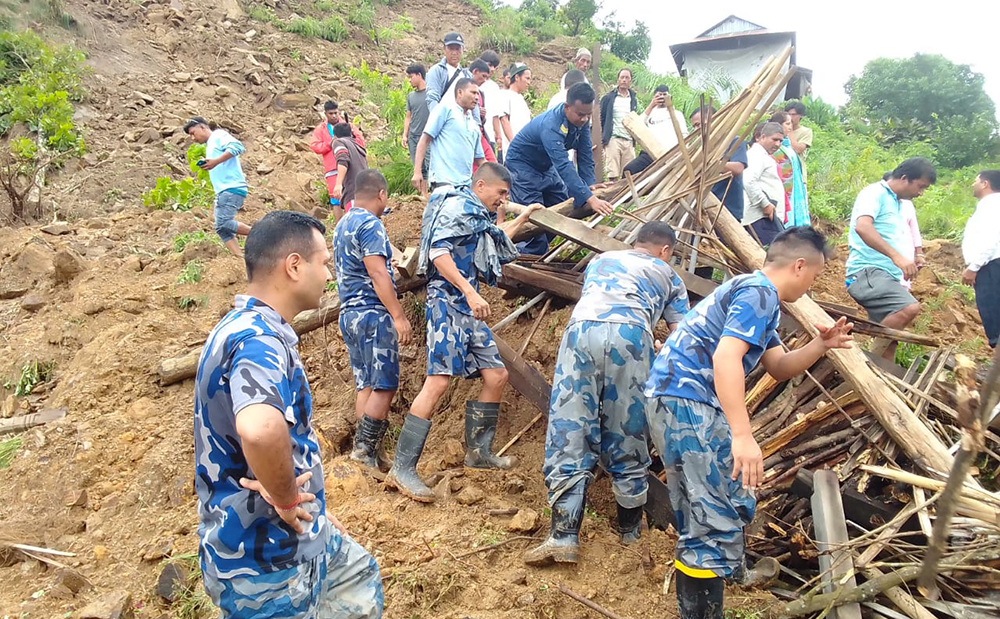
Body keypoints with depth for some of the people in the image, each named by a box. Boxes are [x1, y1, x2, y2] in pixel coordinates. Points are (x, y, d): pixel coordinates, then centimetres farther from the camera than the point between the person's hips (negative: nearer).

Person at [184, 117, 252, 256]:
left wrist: (216, 161, -21)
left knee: (223, 223, -21)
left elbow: (237, 146, -17)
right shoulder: (210, 145, 30)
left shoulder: (218, 135, 2)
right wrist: (207, 167, 14)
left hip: (232, 188, -10)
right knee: (221, 229, 0)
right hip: (222, 191, 10)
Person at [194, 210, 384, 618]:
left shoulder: (252, 328, 6)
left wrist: (309, 510, 17)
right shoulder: (258, 339, -28)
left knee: (360, 580, 28)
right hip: (264, 558, -10)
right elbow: (260, 429, -50)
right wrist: (285, 496, -30)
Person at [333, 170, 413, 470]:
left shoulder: (342, 225, 19)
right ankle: (364, 451, -8)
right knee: (384, 386, -6)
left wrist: (387, 260, 42)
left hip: (349, 312, 10)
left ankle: (365, 452, 12)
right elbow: (377, 273, -19)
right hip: (372, 313, -9)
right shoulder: (370, 224, -11)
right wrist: (399, 315, -19)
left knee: (366, 386, 10)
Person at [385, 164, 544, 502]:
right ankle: (402, 469, -17)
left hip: (468, 309, 10)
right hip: (448, 302, -10)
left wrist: (525, 215, 51)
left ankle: (478, 451, 21)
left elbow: (498, 238, 47)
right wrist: (470, 292, -23)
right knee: (438, 381, -18)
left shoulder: (479, 218, 24)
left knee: (497, 376, 7)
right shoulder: (457, 205, -4)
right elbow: (438, 252, -17)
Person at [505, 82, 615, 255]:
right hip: (523, 165, -8)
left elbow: (585, 154, -7)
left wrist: (590, 184, -20)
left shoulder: (582, 121, -13)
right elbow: (564, 166, -47)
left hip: (546, 166, 9)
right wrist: (589, 199, -54)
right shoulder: (551, 127, -38)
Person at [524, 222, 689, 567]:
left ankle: (564, 536, -6)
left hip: (581, 328, 1)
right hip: (630, 335, -1)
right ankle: (630, 529, 24)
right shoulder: (668, 276, 30)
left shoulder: (601, 260, 38)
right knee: (626, 435, 10)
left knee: (569, 433, -1)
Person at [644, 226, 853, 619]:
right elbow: (726, 358, -25)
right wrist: (742, 436, -30)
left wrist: (821, 345, 6)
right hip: (686, 400, -11)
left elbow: (779, 368, 23)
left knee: (728, 498, 29)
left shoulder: (753, 292, 23)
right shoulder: (760, 293, -11)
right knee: (717, 515, -12)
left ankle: (729, 570, 50)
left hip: (678, 397, 11)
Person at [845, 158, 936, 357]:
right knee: (910, 308, -30)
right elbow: (862, 226, -24)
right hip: (868, 272, -10)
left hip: (886, 276, 10)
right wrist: (896, 255, -31)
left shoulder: (895, 203, 23)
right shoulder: (875, 193, -5)